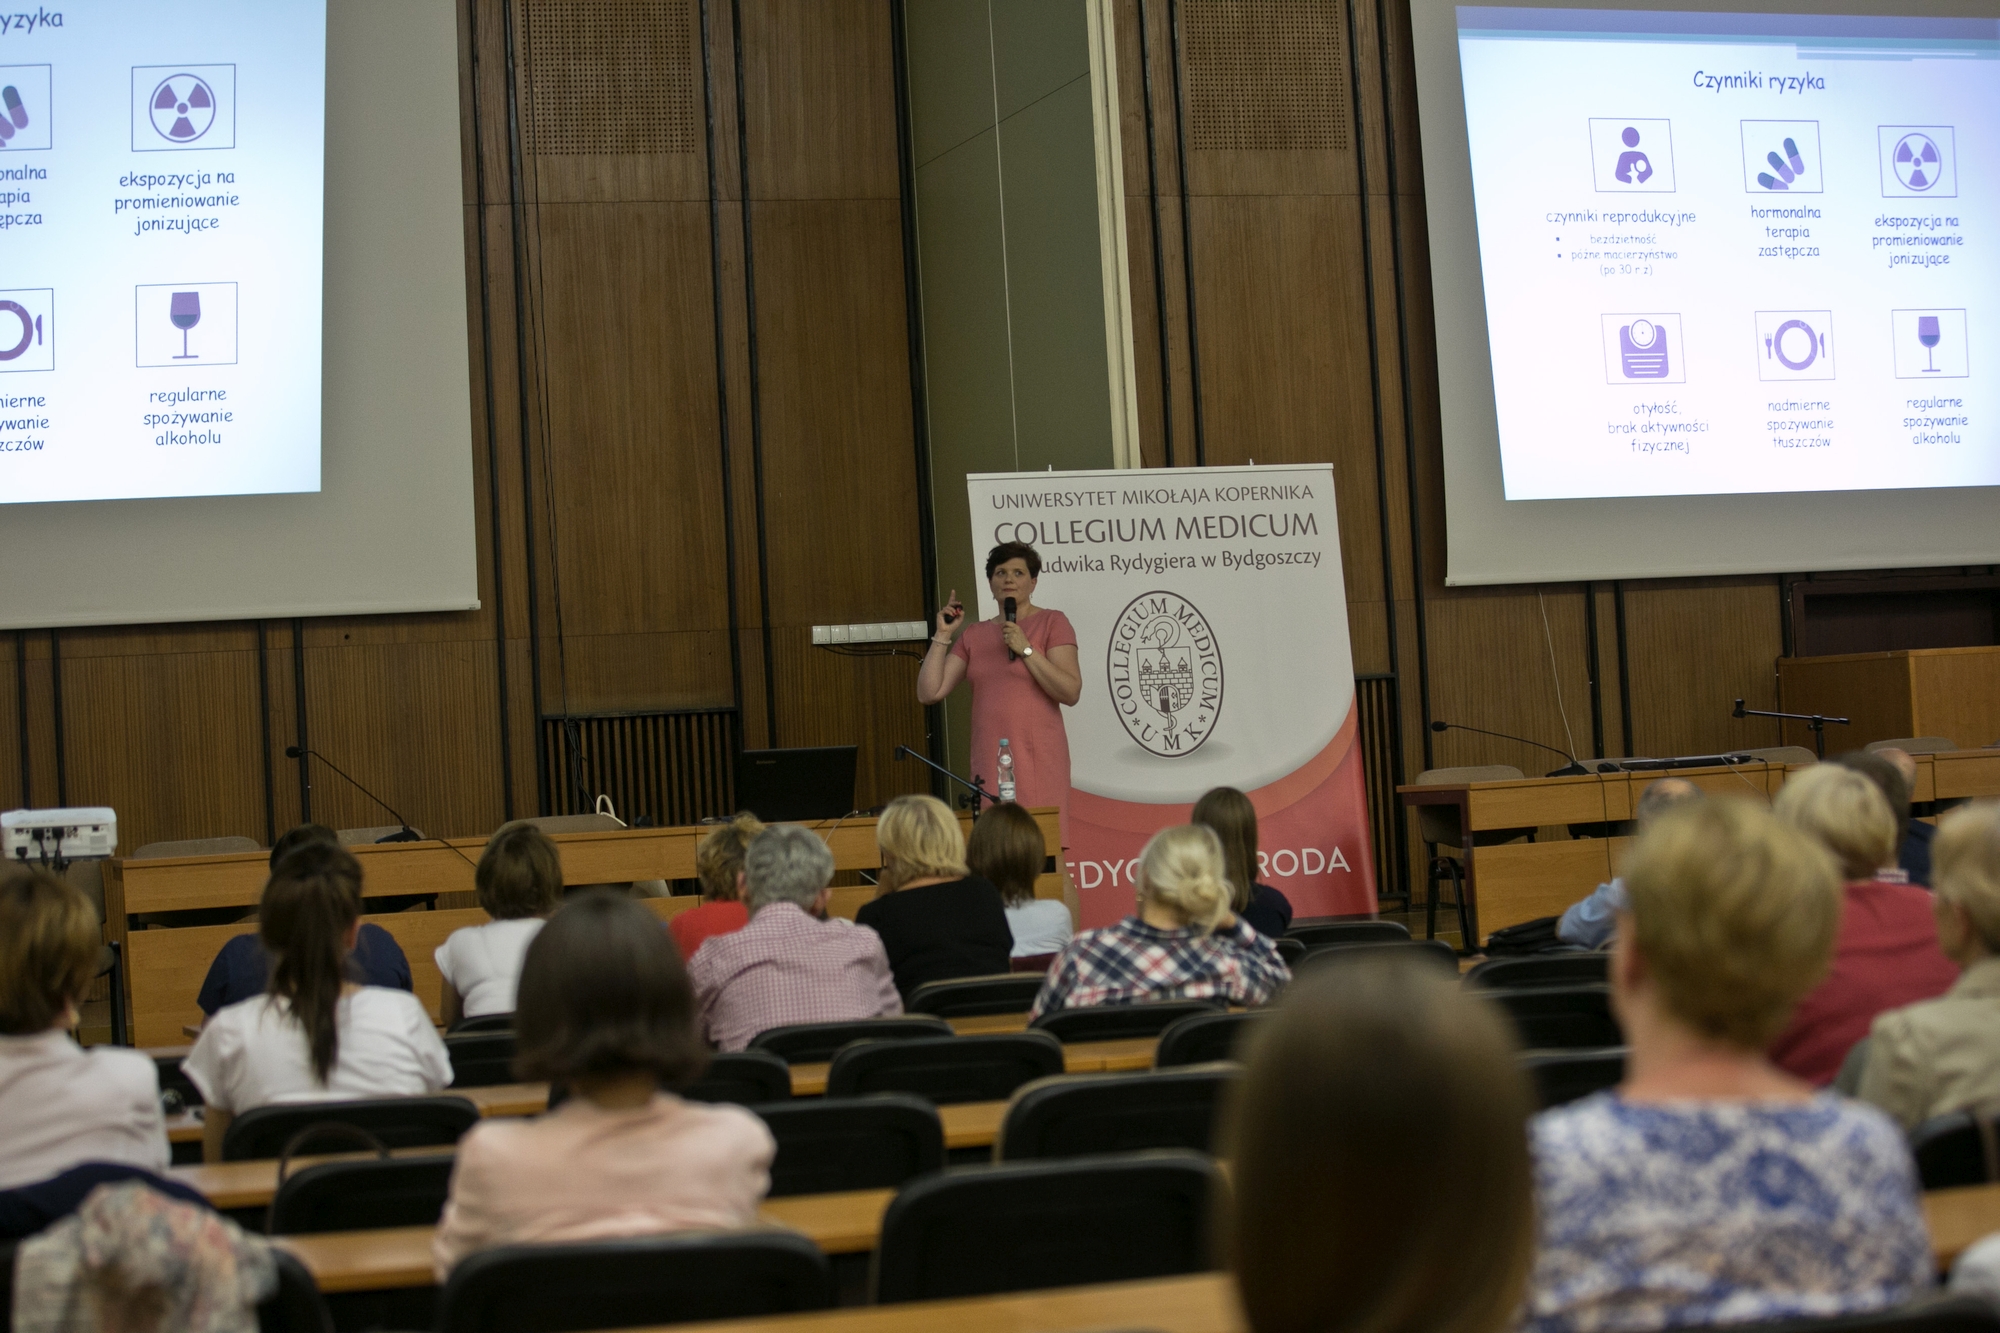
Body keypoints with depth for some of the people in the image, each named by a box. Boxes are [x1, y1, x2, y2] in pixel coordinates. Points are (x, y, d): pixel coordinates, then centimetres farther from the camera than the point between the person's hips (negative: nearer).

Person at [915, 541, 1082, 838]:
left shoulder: (1052, 623, 3)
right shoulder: (973, 635, 15)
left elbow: (1071, 693, -8)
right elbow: (929, 693, 10)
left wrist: (1026, 649, -13)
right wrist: (943, 636, 5)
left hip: (1038, 757, -4)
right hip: (990, 759, 4)